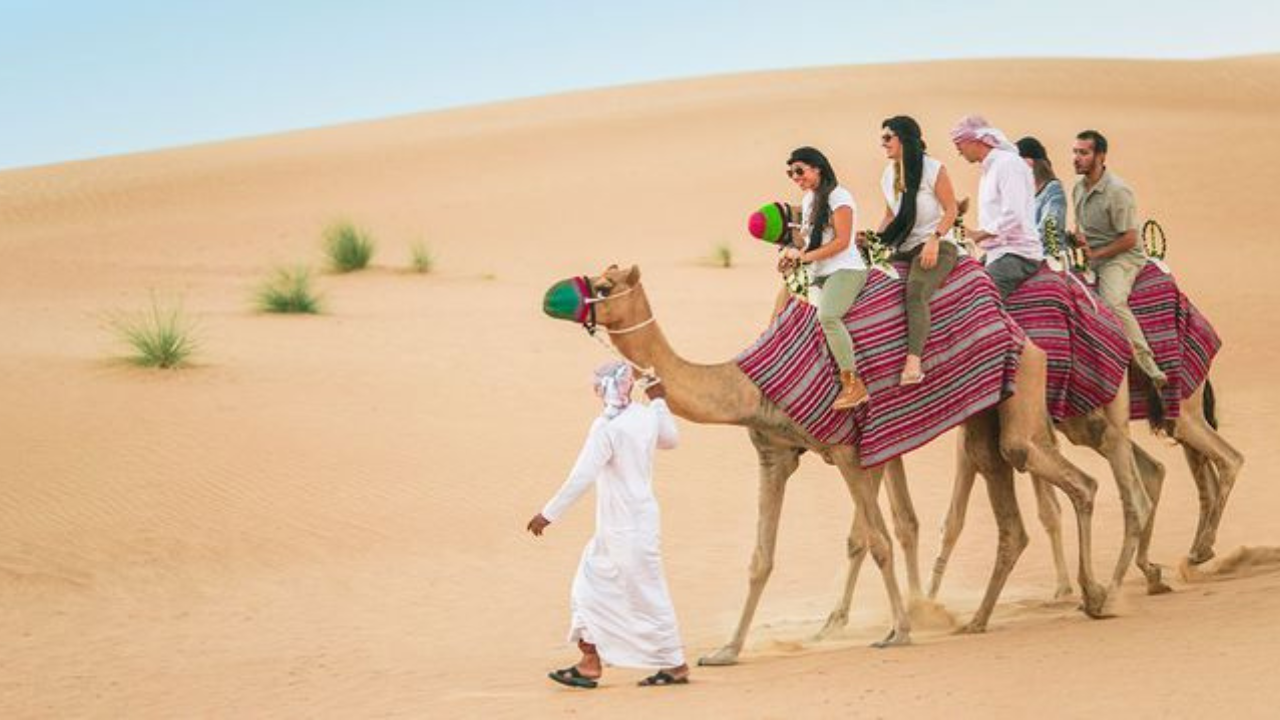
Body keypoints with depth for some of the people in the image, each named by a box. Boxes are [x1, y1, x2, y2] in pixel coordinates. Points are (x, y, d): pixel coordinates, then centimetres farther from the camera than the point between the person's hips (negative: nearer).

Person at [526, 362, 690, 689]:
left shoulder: (607, 427, -19)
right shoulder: (647, 416, 4)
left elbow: (581, 477, -23)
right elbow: (671, 439, 26)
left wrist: (549, 514, -18)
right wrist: (659, 401, 33)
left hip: (626, 528, -9)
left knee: (647, 595, 0)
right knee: (591, 587, 12)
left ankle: (676, 665, 9)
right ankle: (590, 663, 13)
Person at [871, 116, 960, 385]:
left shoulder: (933, 170, -5)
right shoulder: (888, 175, 14)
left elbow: (951, 210, -5)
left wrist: (934, 240, -19)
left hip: (935, 248, -8)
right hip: (903, 249, 8)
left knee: (915, 293, -32)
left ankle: (913, 360, -46)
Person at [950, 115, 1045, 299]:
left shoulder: (1008, 163, -10)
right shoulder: (989, 169, 21)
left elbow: (1012, 218, -18)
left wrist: (977, 235, -13)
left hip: (1016, 254, -10)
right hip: (997, 254, 10)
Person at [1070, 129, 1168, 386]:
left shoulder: (1117, 191, -16)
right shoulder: (1078, 189, 10)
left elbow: (1129, 239, -15)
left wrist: (1096, 254, -11)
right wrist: (1078, 236, 1)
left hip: (1120, 257, -9)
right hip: (1090, 257, 9)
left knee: (1113, 300, -32)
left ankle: (1150, 367, -33)